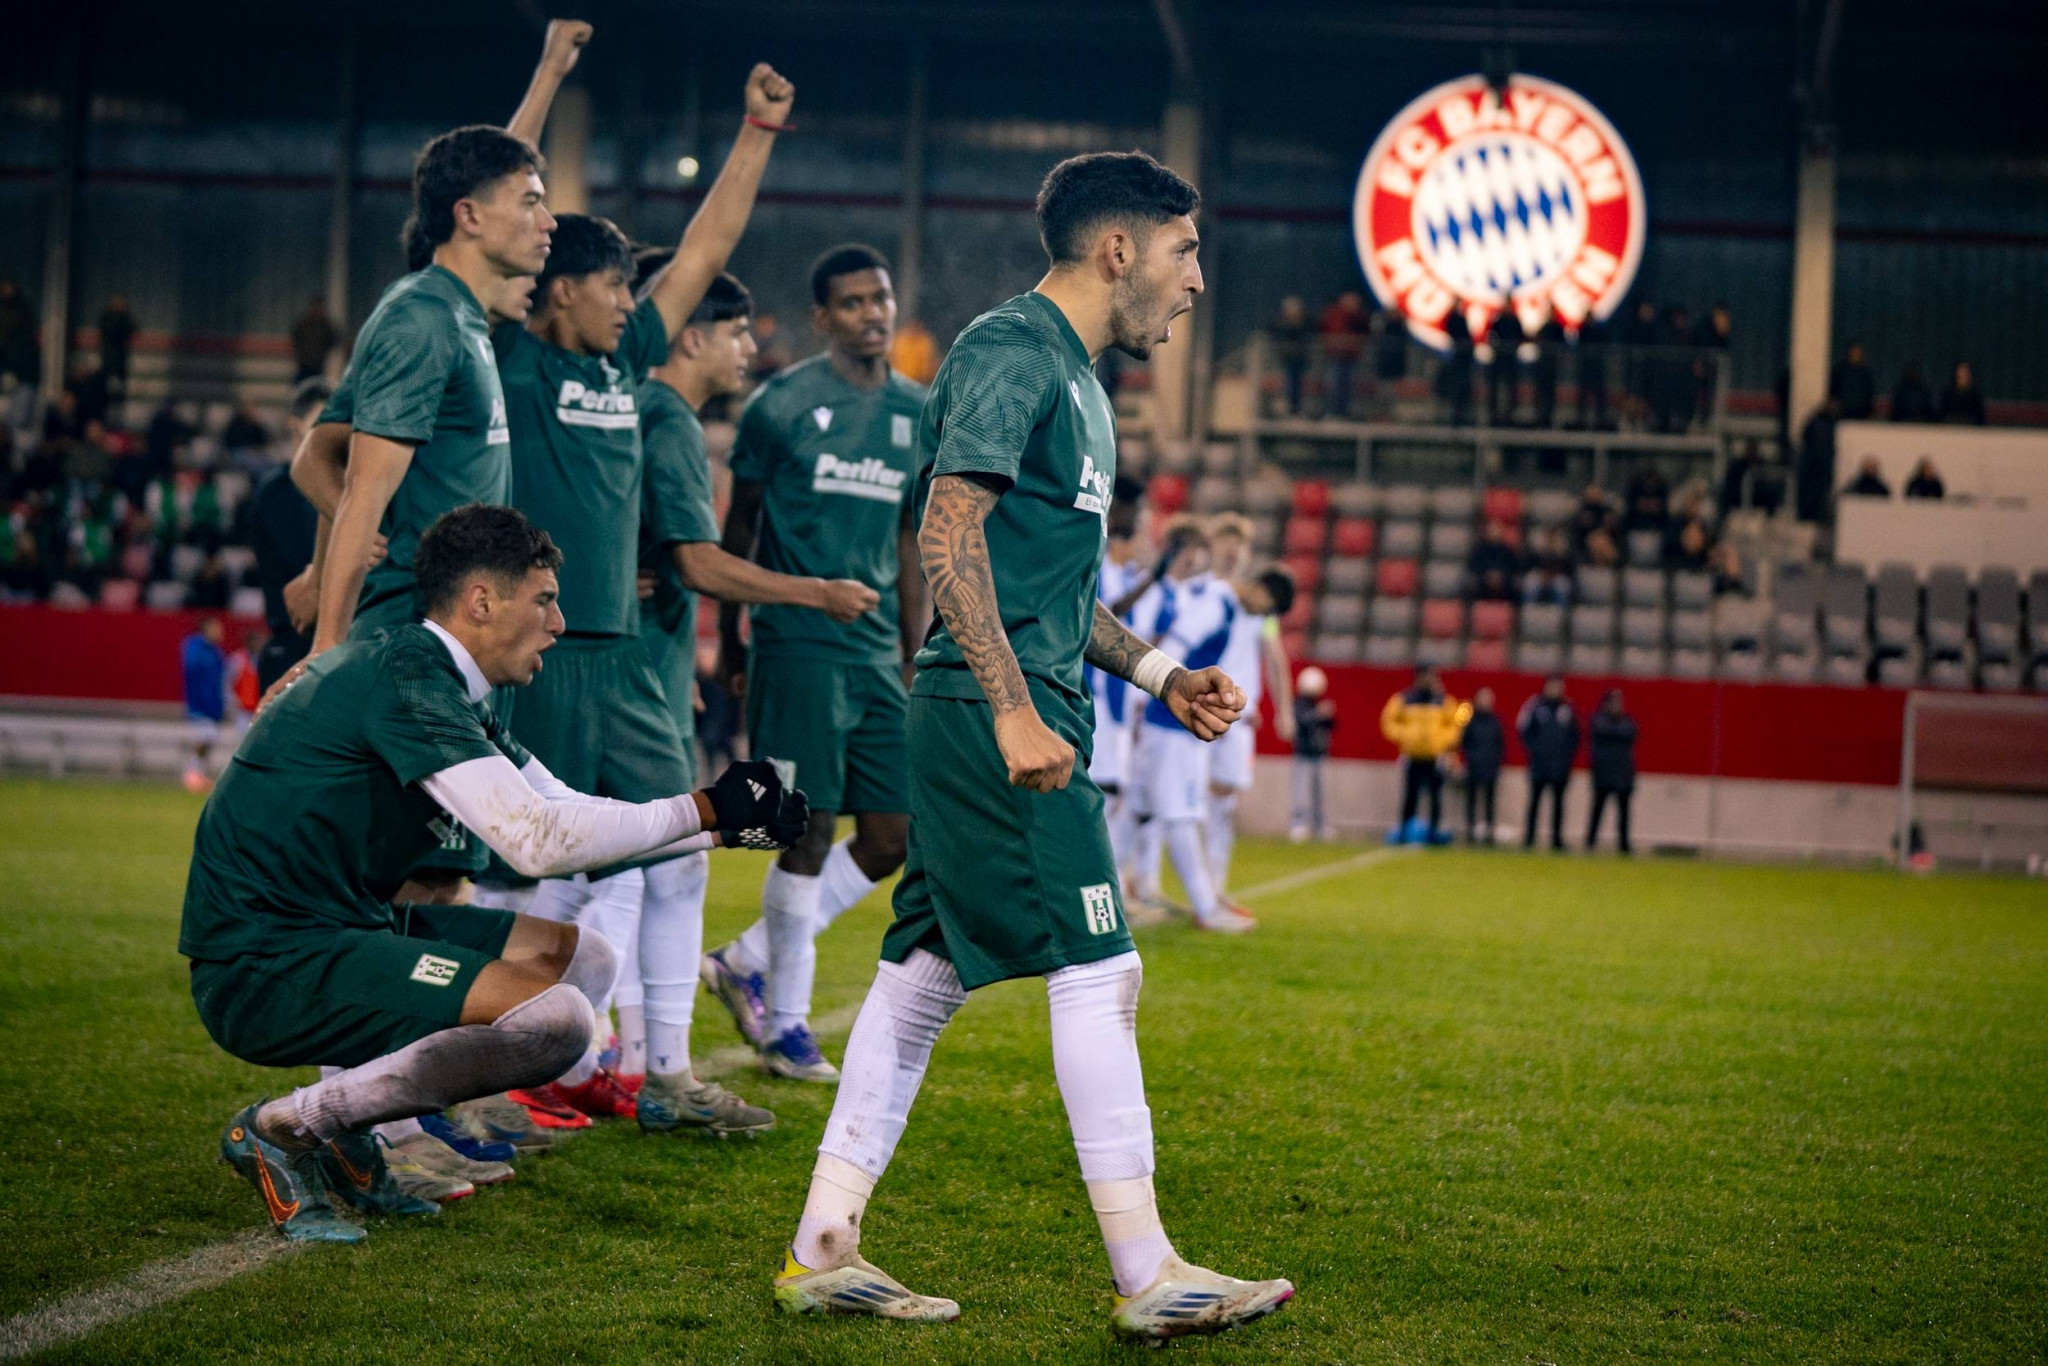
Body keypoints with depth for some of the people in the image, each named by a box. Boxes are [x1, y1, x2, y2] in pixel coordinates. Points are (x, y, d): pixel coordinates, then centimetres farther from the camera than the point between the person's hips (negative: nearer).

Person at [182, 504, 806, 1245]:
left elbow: (565, 812, 21)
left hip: (334, 932, 10)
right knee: (553, 1018, -23)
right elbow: (539, 842, -23)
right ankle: (287, 1127, -9)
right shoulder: (405, 678, -17)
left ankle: (338, 1122, 7)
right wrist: (703, 810, -14)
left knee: (583, 960, 12)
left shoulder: (442, 687, 14)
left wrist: (724, 821, 13)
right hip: (264, 968, -10)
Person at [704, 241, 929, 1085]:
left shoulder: (918, 414, 13)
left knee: (893, 837, 2)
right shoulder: (780, 404, -3)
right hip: (798, 641, -6)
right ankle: (787, 1025, 7)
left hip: (877, 649, 6)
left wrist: (916, 659, 16)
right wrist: (729, 642, 3)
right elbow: (738, 529, 4)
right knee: (810, 831, -6)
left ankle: (748, 962, 18)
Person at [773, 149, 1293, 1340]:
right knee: (1098, 972, -8)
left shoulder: (1075, 379, 22)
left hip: (1018, 715, 10)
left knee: (928, 970, 9)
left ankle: (824, 1249, 13)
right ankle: (1150, 1281, -4)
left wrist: (1158, 673, 21)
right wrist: (1015, 708, -24)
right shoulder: (1011, 352, -10)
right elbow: (950, 533, -19)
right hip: (995, 715, -10)